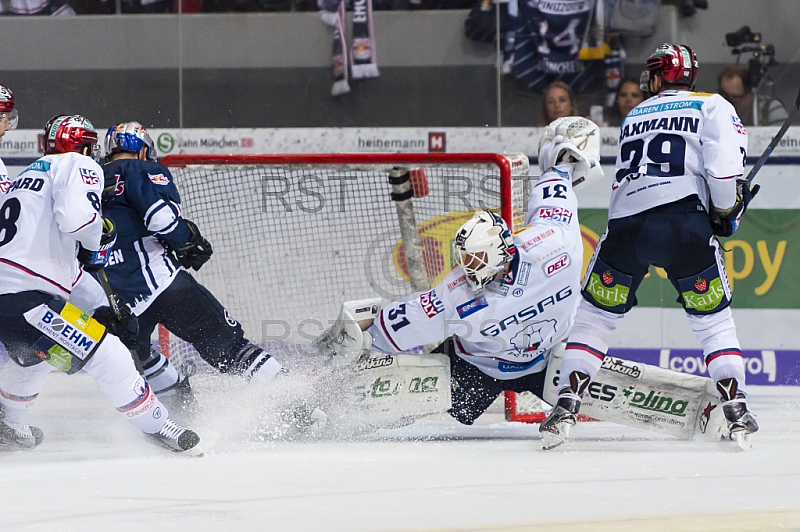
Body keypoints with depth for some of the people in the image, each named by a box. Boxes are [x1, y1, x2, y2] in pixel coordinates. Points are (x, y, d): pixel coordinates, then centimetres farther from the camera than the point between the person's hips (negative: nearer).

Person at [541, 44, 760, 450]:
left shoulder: (634, 117, 27)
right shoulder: (712, 107, 12)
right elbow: (724, 163, -6)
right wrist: (726, 213, 9)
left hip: (625, 221, 2)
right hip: (686, 224, -2)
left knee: (595, 316, 14)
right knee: (713, 320, 11)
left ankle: (566, 406, 5)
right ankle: (735, 409, 0)